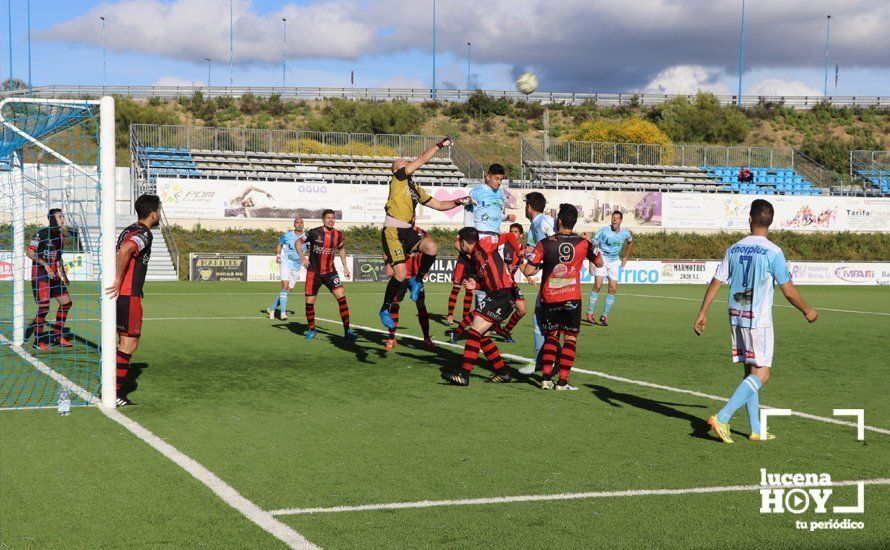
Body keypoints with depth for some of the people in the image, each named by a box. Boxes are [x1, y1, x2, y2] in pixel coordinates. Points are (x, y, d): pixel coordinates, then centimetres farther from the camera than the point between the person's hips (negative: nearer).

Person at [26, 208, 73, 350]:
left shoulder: (61, 236, 12)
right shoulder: (42, 233, -10)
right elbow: (29, 252, -12)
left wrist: (63, 274, 13)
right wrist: (45, 264, -19)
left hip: (54, 274, 8)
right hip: (40, 273, -8)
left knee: (66, 302, 5)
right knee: (44, 307, -11)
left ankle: (56, 337, 17)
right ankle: (38, 341, 1)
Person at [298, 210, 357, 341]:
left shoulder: (338, 235, 0)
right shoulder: (314, 233, -11)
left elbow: (341, 248, 20)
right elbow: (299, 242, 0)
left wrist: (345, 266, 16)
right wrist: (302, 257, -14)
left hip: (330, 271, 2)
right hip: (314, 272, -2)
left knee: (341, 296, -15)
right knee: (309, 301, 1)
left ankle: (347, 330, -12)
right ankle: (311, 330, 23)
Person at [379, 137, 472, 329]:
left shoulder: (417, 190, 21)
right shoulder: (399, 178, 0)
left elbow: (439, 205, 26)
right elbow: (422, 159, -5)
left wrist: (457, 202, 11)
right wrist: (440, 145, 2)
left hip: (408, 231, 6)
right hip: (392, 231, -6)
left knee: (431, 247, -24)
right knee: (400, 274, -16)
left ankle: (417, 280, 2)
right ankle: (385, 309, 6)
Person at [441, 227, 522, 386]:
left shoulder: (483, 245, -4)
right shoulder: (475, 257, 21)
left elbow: (509, 237, -10)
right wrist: (476, 286, 6)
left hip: (502, 294, -10)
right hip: (496, 295, 10)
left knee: (475, 331, -14)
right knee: (482, 336, 14)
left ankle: (463, 374, -17)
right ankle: (502, 372, 20)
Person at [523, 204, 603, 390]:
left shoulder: (544, 244, -6)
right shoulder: (583, 243, -4)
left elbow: (528, 271, -7)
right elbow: (599, 263, 13)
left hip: (549, 298, 1)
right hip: (572, 298, -1)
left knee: (551, 336, 15)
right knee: (570, 337, 7)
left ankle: (546, 378, 5)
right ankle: (562, 381, -1)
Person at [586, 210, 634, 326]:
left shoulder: (625, 233, -2)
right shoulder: (604, 231, -15)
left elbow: (630, 242, 21)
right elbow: (593, 245, -11)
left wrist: (625, 258, 19)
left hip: (615, 261, 4)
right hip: (602, 259, -4)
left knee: (613, 288, -3)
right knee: (597, 285, -17)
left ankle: (605, 316, 7)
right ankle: (590, 313, -9)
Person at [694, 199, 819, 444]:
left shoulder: (733, 250, 4)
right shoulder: (773, 252, -11)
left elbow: (715, 283, 5)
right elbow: (789, 291, -9)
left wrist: (702, 313, 10)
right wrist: (807, 311, 6)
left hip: (736, 318, 6)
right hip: (759, 320, -6)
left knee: (751, 372, 14)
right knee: (761, 374, -2)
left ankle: (756, 429, 15)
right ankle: (722, 418, -15)